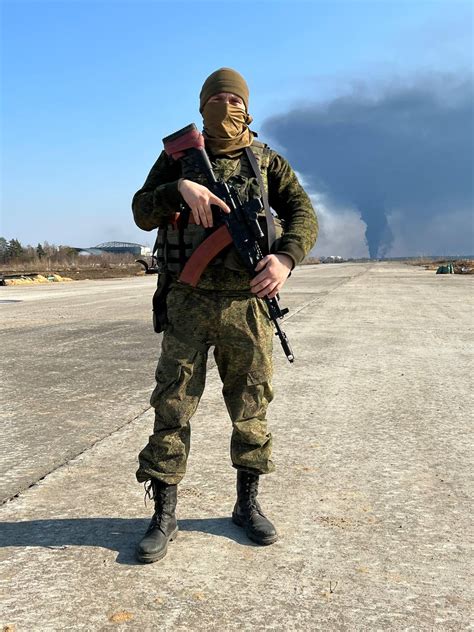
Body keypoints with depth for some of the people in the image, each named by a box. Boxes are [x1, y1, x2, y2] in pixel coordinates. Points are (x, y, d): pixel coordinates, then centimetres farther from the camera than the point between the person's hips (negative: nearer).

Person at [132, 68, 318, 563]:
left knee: (251, 406, 8)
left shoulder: (266, 161, 9)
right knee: (172, 407, -1)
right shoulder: (178, 157, 9)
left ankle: (247, 504, 25)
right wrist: (181, 189, -19)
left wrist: (285, 257, -22)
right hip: (188, 303, 0)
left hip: (247, 304, 1)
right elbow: (143, 213, 0)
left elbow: (303, 214, -2)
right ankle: (164, 517, 11)